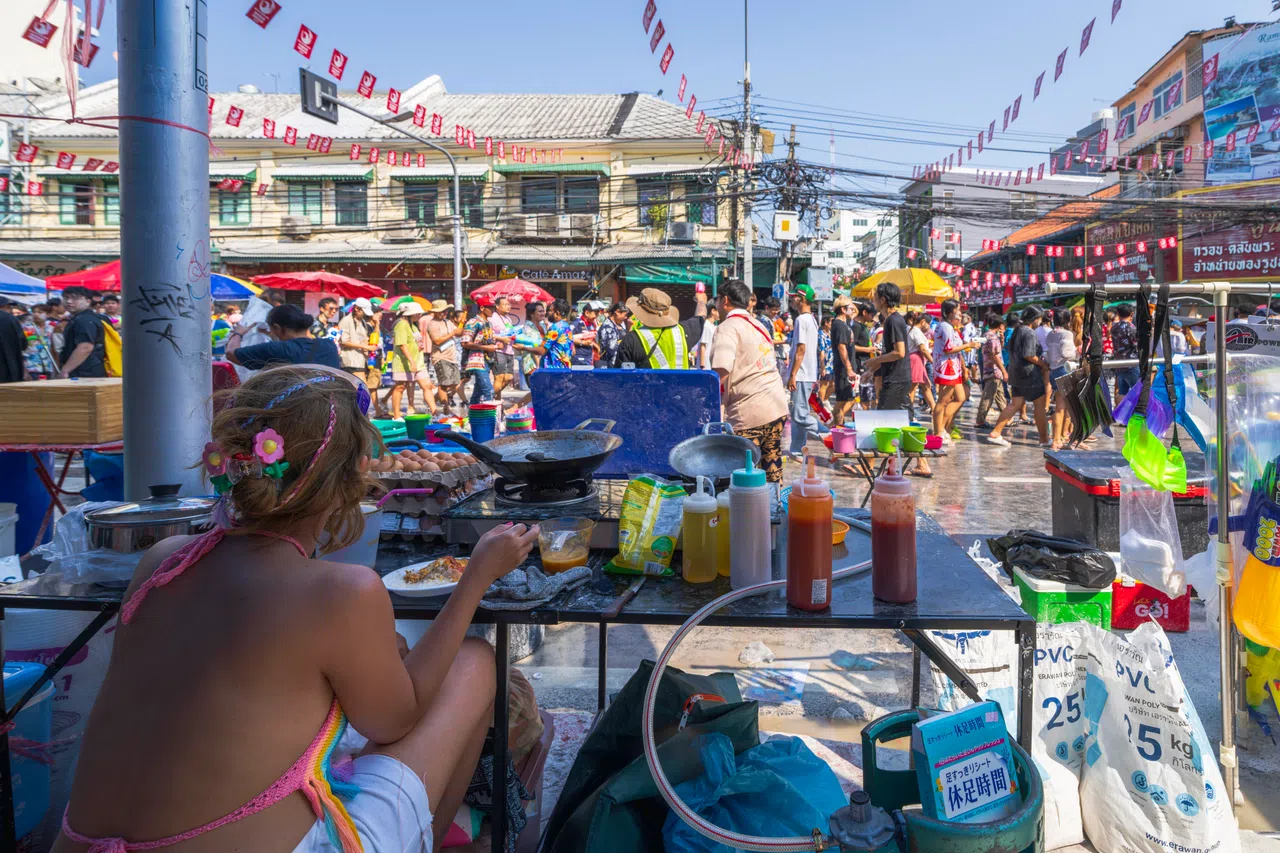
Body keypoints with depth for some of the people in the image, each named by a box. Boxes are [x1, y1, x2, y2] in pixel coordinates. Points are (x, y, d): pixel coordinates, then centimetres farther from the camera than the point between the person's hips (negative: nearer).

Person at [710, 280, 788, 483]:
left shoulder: (727, 328, -9)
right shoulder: (758, 324, 18)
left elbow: (721, 374, -21)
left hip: (750, 413, -9)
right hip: (778, 406, 9)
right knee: (772, 469, 15)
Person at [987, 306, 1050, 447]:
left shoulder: (1017, 331, 14)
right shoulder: (1029, 333, -15)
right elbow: (1028, 355, -23)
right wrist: (1043, 364, -10)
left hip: (1016, 373, 9)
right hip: (1029, 374, -9)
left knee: (1015, 404, 8)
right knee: (1040, 404, 1)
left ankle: (995, 433, 1)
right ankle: (1044, 439, 7)